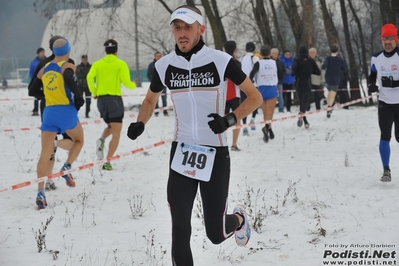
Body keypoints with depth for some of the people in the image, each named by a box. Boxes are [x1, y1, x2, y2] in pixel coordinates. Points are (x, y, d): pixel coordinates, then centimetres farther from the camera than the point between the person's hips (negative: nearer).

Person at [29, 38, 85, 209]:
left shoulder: (44, 69, 12)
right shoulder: (68, 66, -4)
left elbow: (33, 90, 15)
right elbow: (68, 79, -26)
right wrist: (78, 96, -14)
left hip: (49, 113, 4)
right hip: (66, 112, -4)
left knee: (45, 154, 0)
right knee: (78, 141, 24)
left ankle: (41, 192, -14)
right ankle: (66, 167, -2)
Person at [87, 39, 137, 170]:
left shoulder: (97, 64, 7)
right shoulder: (121, 64, -2)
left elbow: (90, 77, -9)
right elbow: (126, 82, -9)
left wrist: (94, 92, 5)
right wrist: (134, 85, 13)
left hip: (101, 99, 4)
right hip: (115, 99, -4)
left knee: (111, 127, 27)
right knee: (116, 133, 0)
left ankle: (101, 140, -5)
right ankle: (107, 162, -13)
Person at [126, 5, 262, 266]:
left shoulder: (220, 61, -12)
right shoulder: (165, 66, -2)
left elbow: (255, 97, -2)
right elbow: (150, 100, 17)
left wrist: (230, 120, -19)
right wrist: (140, 124, -3)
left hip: (215, 155, -2)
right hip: (182, 153, 2)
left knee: (216, 234, 6)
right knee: (180, 229, -6)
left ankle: (239, 219, 42)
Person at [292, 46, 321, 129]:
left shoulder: (297, 60, -2)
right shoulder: (311, 61, 4)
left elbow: (294, 68, -21)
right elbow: (318, 72, 5)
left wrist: (293, 74, 1)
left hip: (299, 83, 1)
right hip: (307, 84, 0)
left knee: (301, 101, 13)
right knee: (305, 101, -8)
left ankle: (306, 122, 12)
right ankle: (301, 114, -38)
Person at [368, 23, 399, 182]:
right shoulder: (377, 58, 3)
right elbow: (372, 75, 18)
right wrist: (372, 85, -3)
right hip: (384, 103, 3)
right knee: (385, 136, -3)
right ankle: (386, 170, 2)